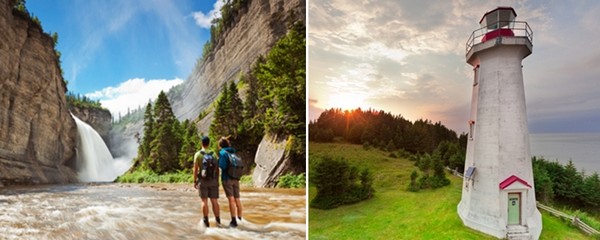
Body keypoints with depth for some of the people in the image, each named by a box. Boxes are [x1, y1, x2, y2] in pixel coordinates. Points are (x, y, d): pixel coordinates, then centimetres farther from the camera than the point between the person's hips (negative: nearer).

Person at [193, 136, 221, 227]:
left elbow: (195, 169, -7)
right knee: (214, 201, 5)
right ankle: (218, 221, 3)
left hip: (202, 180, -2)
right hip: (213, 181, 2)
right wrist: (217, 181, 10)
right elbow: (217, 169, 4)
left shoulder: (198, 154, -3)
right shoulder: (213, 154, 5)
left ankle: (206, 221, -2)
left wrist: (194, 181, -2)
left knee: (204, 201, 0)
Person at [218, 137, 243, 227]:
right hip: (236, 179, 6)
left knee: (231, 199, -7)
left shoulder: (222, 153, -5)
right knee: (237, 199, 9)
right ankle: (240, 219, 14)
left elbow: (222, 166, -16)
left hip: (227, 178, -6)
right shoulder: (233, 152, 14)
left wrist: (217, 161, 2)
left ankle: (234, 221, -7)